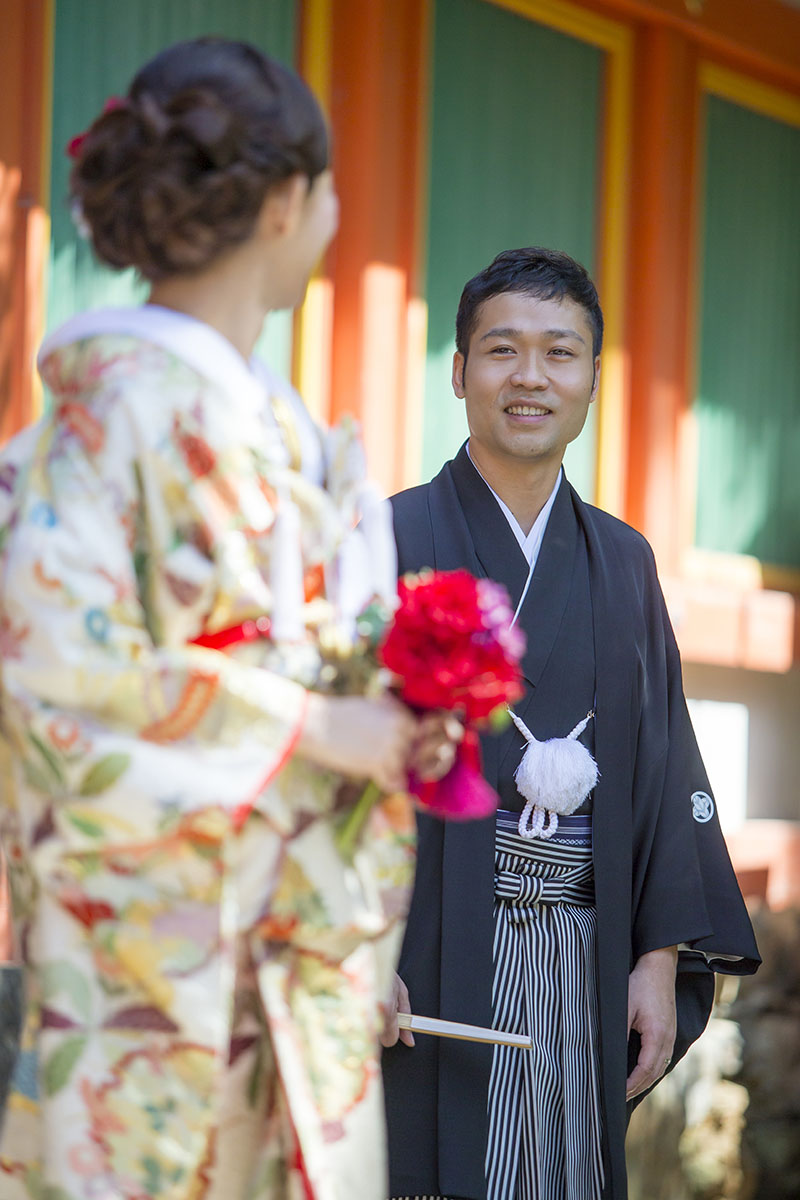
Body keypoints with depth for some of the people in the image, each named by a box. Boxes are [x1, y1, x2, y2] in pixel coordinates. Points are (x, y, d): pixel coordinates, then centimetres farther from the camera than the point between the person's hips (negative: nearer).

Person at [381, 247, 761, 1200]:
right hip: (424, 961, -4)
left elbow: (666, 766, 12)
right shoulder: (391, 545, 1)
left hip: (583, 967, 4)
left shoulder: (621, 561, 13)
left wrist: (662, 958, 4)